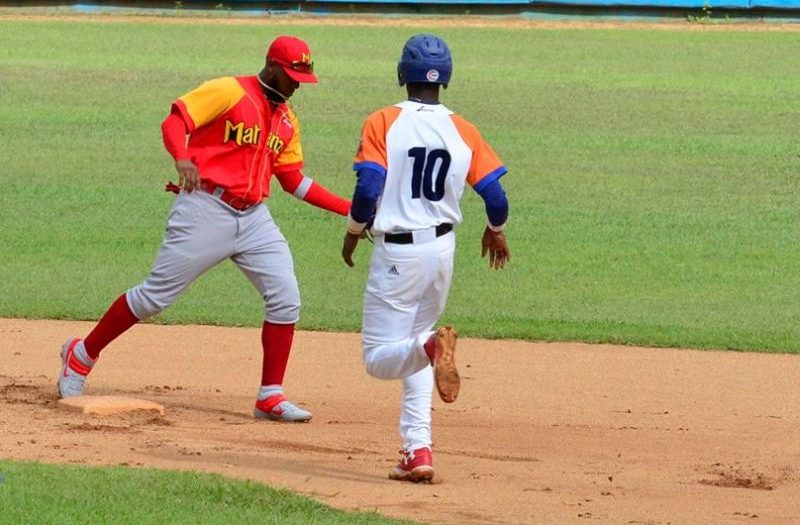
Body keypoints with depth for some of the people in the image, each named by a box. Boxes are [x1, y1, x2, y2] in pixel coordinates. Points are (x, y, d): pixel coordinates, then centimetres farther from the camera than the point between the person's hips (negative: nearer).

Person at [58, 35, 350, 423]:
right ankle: (82, 355, 16)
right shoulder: (229, 92, -8)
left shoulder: (286, 119, 14)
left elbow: (294, 181, 17)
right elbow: (174, 121, -16)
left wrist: (350, 209, 10)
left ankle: (270, 397, 2)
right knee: (156, 295, -1)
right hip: (205, 210, -7)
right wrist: (182, 159, -37)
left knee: (285, 298, -5)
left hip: (253, 217, 7)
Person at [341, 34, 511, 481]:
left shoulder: (383, 123, -9)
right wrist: (496, 232, 20)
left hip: (397, 253, -4)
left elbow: (368, 190, -16)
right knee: (414, 357, 22)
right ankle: (418, 451, 12)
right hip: (442, 249, 4)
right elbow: (496, 196, -2)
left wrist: (354, 231, 4)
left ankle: (430, 346, -31)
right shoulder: (463, 131, 0)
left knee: (381, 358, 2)